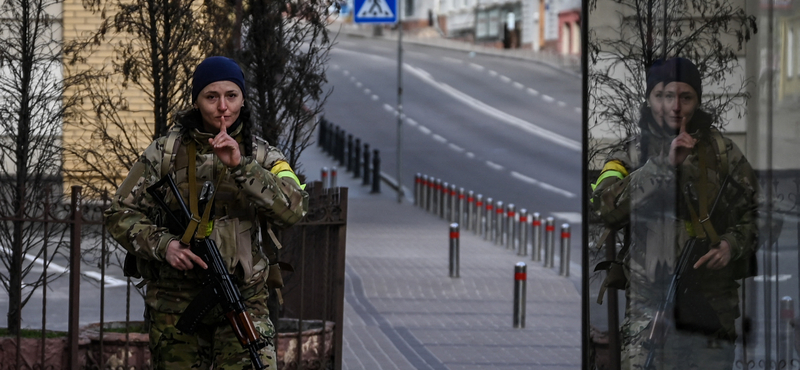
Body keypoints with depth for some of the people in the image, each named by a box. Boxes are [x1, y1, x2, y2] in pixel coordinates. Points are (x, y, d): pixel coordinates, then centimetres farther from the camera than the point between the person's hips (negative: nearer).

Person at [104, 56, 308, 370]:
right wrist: (163, 245, -16)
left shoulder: (261, 155, 4)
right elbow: (121, 214, 2)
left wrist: (240, 166, -23)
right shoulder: (166, 153, 2)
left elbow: (293, 209, -14)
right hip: (174, 302, 1)